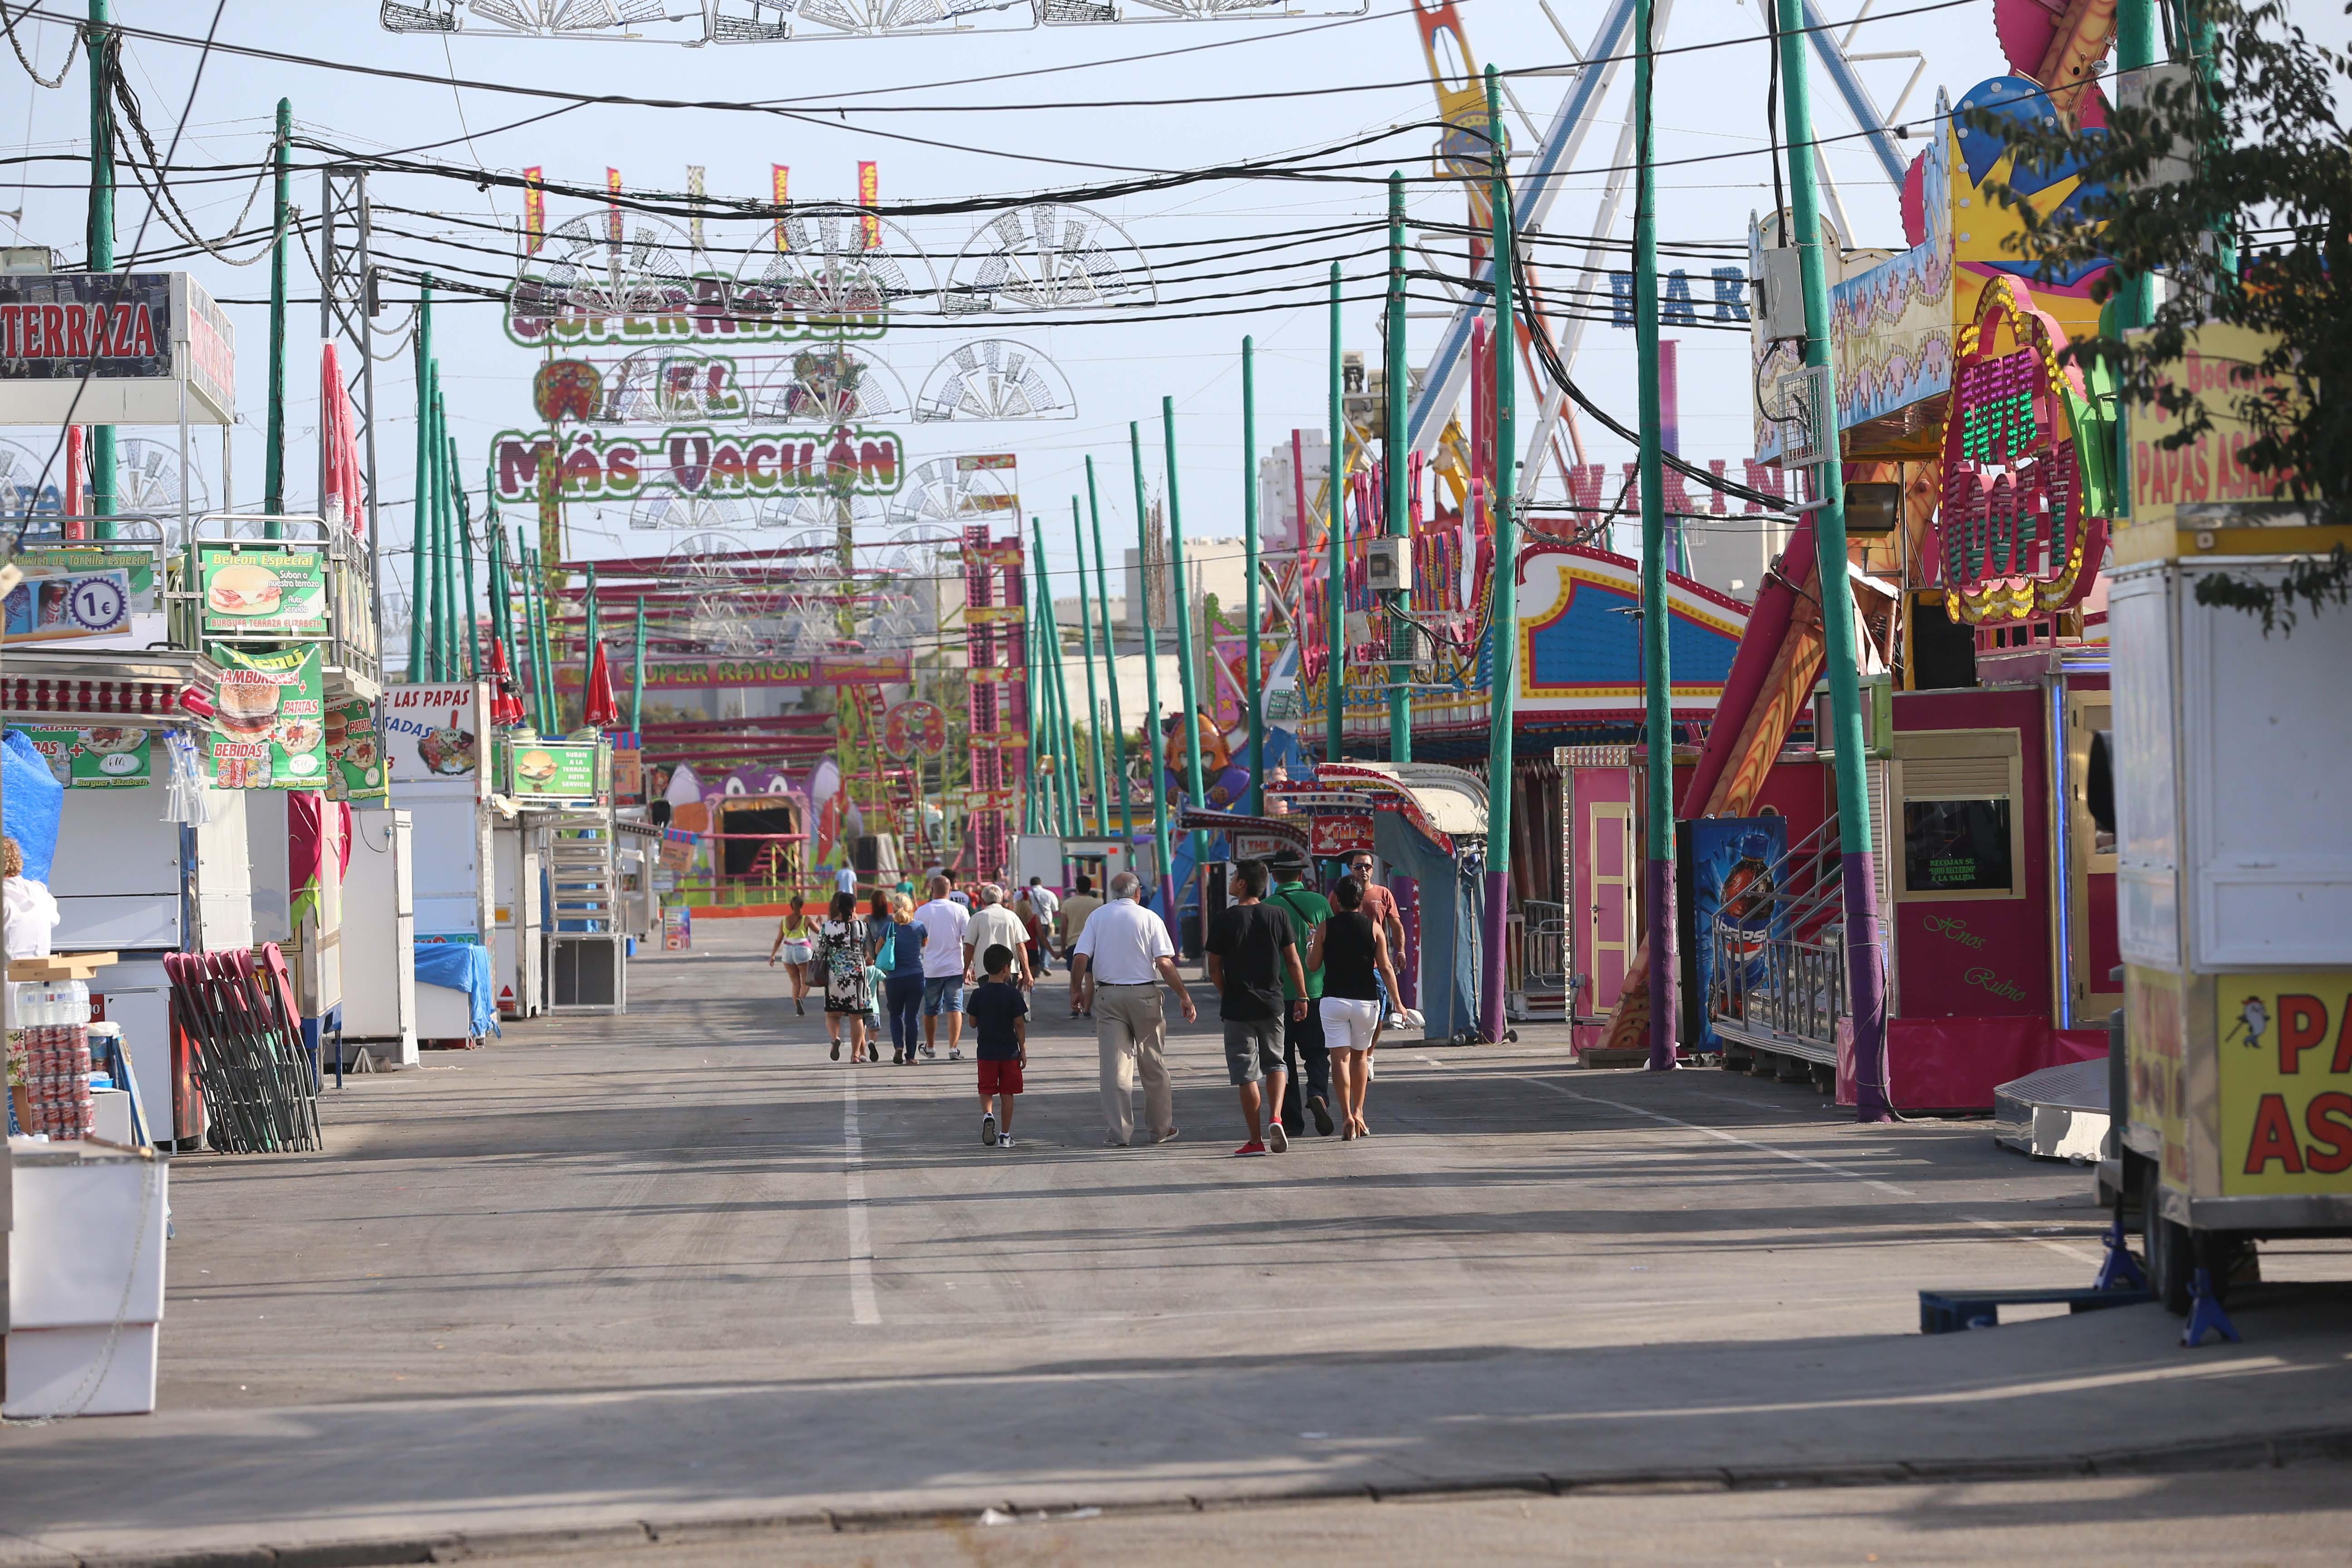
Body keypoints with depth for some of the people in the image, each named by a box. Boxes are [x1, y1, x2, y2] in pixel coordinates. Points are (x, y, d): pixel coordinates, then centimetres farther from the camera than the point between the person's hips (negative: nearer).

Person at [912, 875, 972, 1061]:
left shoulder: (922, 912, -1)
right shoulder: (960, 910, -4)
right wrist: (968, 965, 2)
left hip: (931, 969, 1)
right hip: (955, 968, -1)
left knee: (931, 1010, 15)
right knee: (955, 1008, -1)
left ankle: (930, 1047, 29)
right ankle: (954, 1048, -12)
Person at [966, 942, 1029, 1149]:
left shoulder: (979, 994, -4)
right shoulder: (1013, 994, -9)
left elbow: (973, 1023, 3)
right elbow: (1019, 1024, -7)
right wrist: (1023, 1049, 3)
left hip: (986, 1052, 1)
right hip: (1009, 1051, -1)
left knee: (986, 1090, 11)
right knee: (1007, 1093, 6)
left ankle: (987, 1114, -19)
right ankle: (1005, 1135, 8)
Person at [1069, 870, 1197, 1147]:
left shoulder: (1097, 917, 4)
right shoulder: (1150, 919, -2)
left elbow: (1080, 958, -3)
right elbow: (1165, 964, -9)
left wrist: (1076, 990, 11)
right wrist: (1184, 996, -4)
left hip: (1107, 996, 1)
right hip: (1143, 994, -1)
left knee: (1114, 1066, 1)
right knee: (1153, 1064, 11)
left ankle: (1119, 1132, -3)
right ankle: (1161, 1129, 18)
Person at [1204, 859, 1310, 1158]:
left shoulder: (1225, 919, -9)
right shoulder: (1277, 916, -2)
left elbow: (1214, 967, -4)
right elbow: (1293, 960, 1)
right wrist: (1302, 996, 11)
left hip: (1237, 1006, -3)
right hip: (1272, 1004, 3)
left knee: (1245, 1072, 3)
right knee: (1274, 1062, 19)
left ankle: (1256, 1139, 3)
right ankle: (1275, 1117, -5)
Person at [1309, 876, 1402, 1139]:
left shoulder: (1325, 928, -3)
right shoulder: (1374, 928, -1)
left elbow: (1314, 964, 3)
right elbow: (1386, 969, -3)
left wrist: (1310, 948, 24)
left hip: (1334, 1000, -1)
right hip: (1365, 1000, 1)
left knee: (1340, 1058, -3)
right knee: (1359, 1056, 18)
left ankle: (1347, 1115, -15)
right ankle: (1358, 1112, 18)